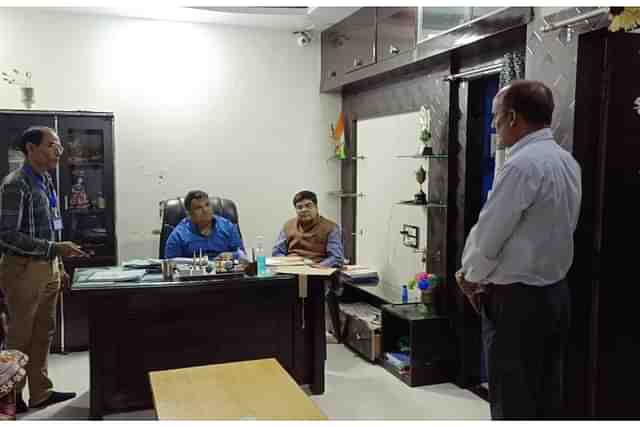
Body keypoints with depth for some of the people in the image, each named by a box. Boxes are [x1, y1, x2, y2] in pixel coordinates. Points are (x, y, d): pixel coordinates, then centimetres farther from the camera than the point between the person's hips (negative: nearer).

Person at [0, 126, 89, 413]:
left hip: (48, 267, 8)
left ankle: (40, 392, 27)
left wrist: (59, 267, 14)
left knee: (43, 333, 15)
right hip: (24, 269, -8)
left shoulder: (46, 181, 9)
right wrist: (55, 249, -24)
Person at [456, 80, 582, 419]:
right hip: (555, 292, 9)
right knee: (548, 394, 16)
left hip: (517, 300, -9)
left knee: (513, 401, 3)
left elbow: (487, 236, -18)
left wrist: (471, 276, 2)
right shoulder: (568, 162, 8)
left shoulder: (522, 165, -20)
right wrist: (485, 276, 12)